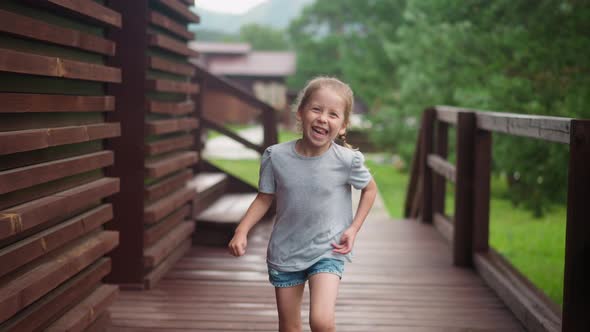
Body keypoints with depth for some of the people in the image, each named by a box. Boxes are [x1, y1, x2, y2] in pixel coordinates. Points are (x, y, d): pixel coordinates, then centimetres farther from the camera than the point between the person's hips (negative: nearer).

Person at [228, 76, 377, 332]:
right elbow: (265, 198, 0)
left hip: (327, 251, -2)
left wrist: (353, 229, -5)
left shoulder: (347, 160, -16)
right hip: (284, 252, 2)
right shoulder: (276, 156, -13)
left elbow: (370, 189, 3)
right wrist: (242, 230, -12)